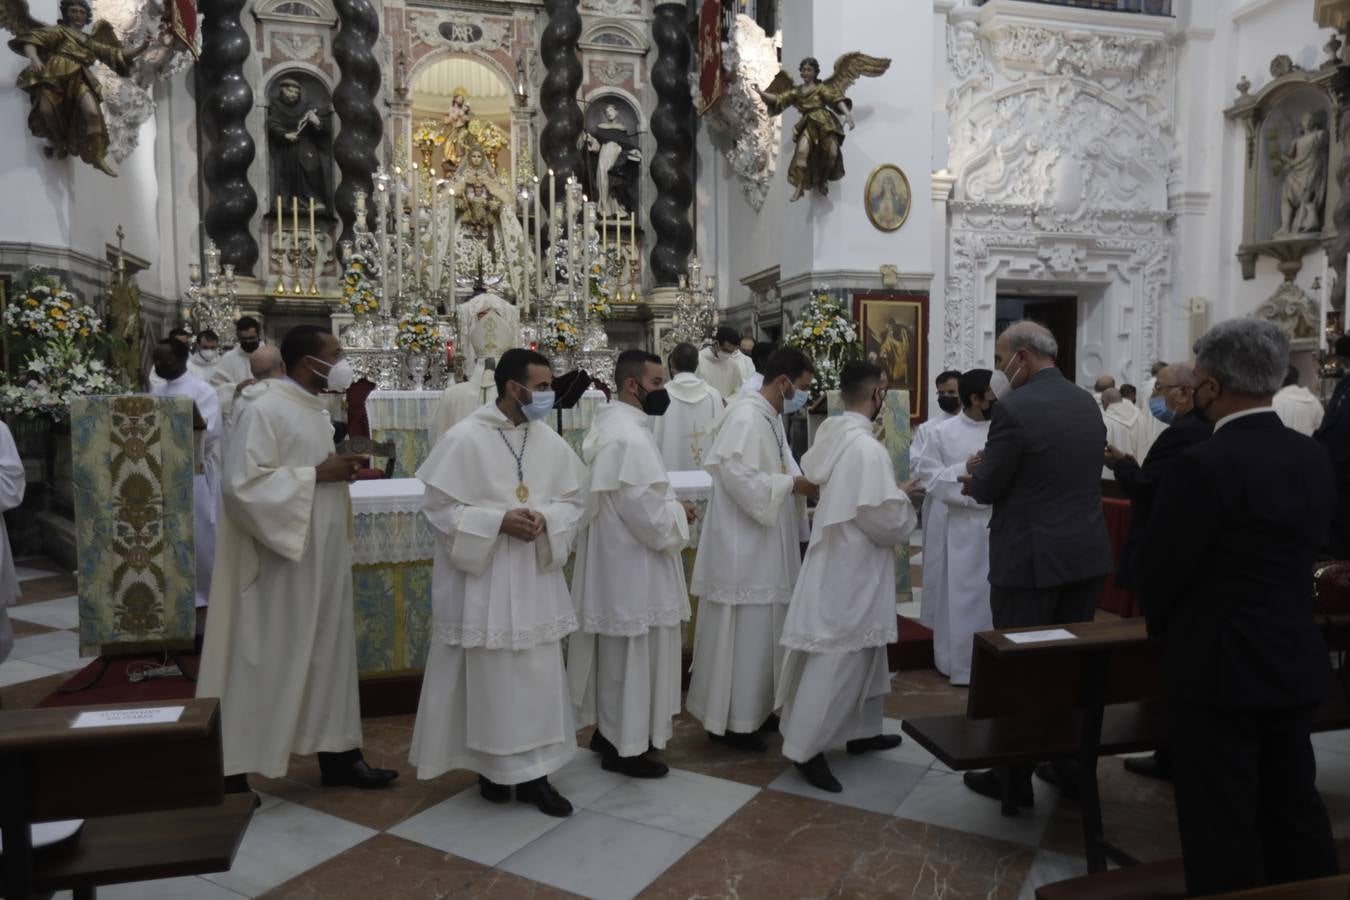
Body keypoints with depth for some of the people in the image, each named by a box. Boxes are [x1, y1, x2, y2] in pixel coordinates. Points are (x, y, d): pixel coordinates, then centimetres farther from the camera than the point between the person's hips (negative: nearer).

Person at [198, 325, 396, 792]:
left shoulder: (316, 411, 12)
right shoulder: (264, 411, -15)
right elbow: (241, 484, -23)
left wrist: (343, 468, 2)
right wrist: (317, 475, -21)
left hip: (322, 560, 9)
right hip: (280, 563, -9)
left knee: (328, 654, 13)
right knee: (265, 663, 1)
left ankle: (337, 756, 23)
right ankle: (234, 768, 17)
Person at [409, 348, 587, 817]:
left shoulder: (550, 441, 2)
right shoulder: (464, 439, -12)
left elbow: (574, 499, 8)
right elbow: (439, 505, -10)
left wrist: (545, 519, -13)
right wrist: (498, 521, -20)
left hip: (535, 578, 5)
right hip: (483, 579, -4)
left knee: (539, 674, 7)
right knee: (489, 676, 6)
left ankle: (533, 773, 20)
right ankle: (492, 766, 25)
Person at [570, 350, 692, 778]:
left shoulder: (608, 423, 11)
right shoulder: (630, 436, -23)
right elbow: (648, 513, -26)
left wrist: (668, 507, 9)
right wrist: (679, 515, -7)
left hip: (614, 559, 11)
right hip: (631, 566, -11)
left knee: (616, 655, 20)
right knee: (631, 657, 3)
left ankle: (608, 731, 33)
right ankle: (625, 746, 16)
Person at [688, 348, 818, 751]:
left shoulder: (771, 418, 12)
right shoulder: (745, 417, -19)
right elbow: (739, 479, -26)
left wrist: (802, 482, 1)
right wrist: (792, 484, -18)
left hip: (765, 544, 10)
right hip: (742, 546, -10)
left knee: (760, 631, 16)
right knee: (742, 633, 0)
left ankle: (752, 710, 29)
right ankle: (731, 721, 12)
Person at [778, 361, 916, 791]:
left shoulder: (830, 434, 1)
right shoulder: (867, 447, -24)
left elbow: (809, 475, 19)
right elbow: (885, 518, -24)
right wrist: (905, 503, -1)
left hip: (837, 556, 9)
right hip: (852, 566, -9)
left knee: (862, 651, 21)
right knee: (839, 660, -2)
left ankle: (861, 730, 33)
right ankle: (805, 748, 5)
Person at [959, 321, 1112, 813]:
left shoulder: (1015, 408, -17)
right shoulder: (1088, 404, 7)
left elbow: (987, 489, -13)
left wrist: (978, 472, 11)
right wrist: (989, 478, 17)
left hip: (1030, 558, -7)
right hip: (1087, 553, 7)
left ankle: (1014, 780, 16)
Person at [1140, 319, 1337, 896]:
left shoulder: (1204, 465, -21)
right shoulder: (1314, 459, 3)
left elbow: (1159, 569, -13)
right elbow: (1304, 553, 10)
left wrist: (1164, 630, 6)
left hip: (1219, 668, -8)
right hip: (1295, 662, 8)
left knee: (1223, 830, 5)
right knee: (1294, 810, 20)